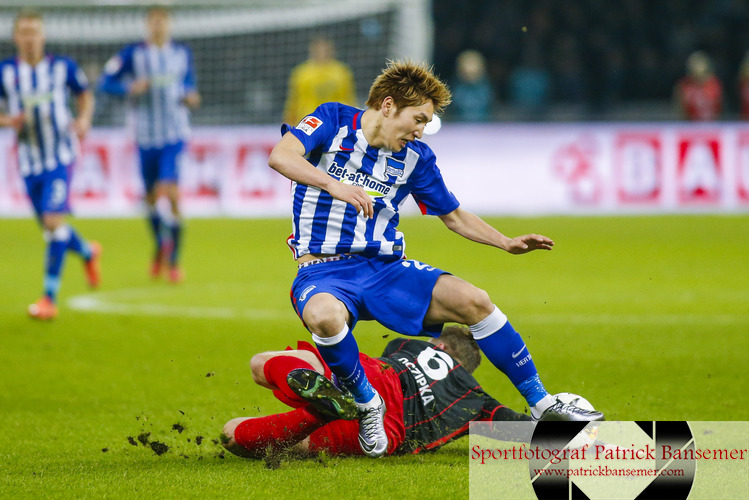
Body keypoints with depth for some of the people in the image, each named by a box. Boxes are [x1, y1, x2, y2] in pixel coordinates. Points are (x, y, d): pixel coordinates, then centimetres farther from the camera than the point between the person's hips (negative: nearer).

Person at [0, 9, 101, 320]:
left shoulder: (63, 67, -3)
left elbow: (85, 95, 14)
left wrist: (84, 119, -6)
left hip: (61, 157, -3)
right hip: (29, 161, 3)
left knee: (53, 221, -17)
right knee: (49, 229, 11)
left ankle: (50, 299, -14)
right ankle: (87, 252, 45)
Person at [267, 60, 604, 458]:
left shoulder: (416, 157, 8)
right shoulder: (333, 121, -4)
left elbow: (454, 216, 21)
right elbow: (280, 157, -22)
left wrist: (507, 243, 7)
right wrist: (333, 184, -38)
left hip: (386, 269, 4)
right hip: (324, 272, -4)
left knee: (473, 301, -15)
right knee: (324, 316, -41)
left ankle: (541, 403, -1)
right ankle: (366, 403, -13)